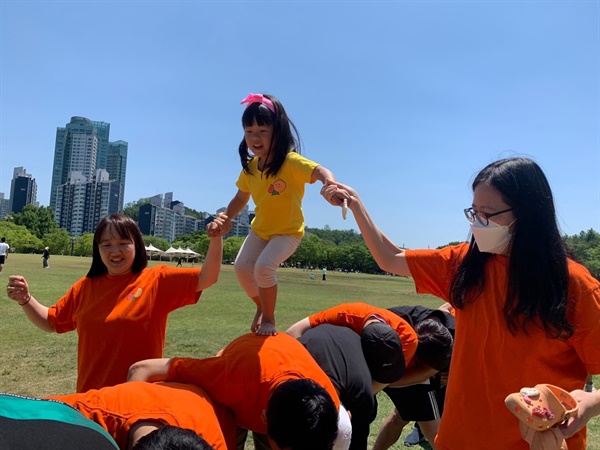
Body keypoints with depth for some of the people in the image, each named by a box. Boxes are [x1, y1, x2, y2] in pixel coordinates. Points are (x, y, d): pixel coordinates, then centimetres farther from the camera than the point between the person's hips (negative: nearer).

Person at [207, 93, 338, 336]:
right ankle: (261, 307, 24)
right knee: (242, 266, -3)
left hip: (288, 231, -6)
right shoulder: (250, 167, -5)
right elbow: (240, 198, 9)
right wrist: (225, 219, -4)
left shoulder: (291, 162, -26)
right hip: (260, 229, 6)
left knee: (264, 266, -23)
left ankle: (269, 319, 1)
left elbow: (320, 171, -43)